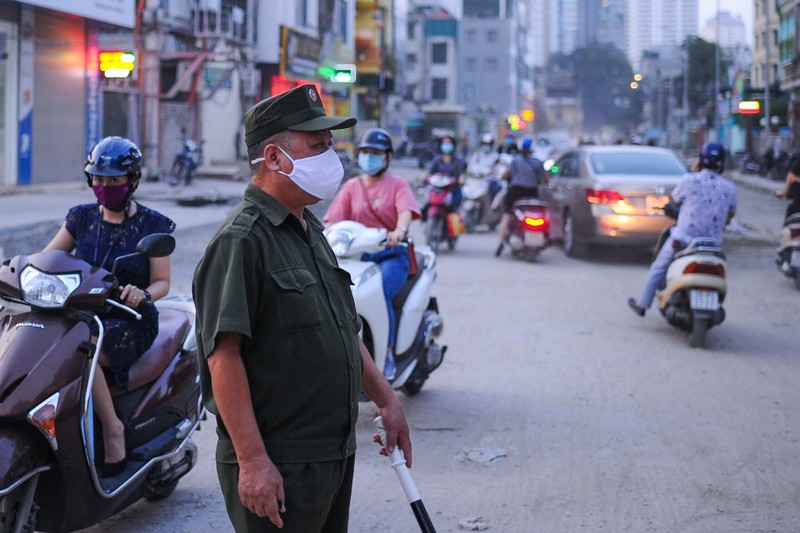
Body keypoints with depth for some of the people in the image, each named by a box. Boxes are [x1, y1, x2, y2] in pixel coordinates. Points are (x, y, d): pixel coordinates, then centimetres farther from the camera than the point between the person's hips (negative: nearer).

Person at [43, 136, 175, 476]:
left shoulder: (153, 225, 1)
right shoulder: (82, 218, 12)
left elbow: (162, 282, -2)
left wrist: (143, 294, -25)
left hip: (130, 321, -4)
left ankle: (112, 430, -21)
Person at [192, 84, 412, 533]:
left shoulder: (310, 230, 14)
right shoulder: (242, 240, -16)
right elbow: (223, 357, -22)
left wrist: (385, 398, 21)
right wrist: (252, 461, -25)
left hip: (335, 455, 9)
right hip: (278, 469, -9)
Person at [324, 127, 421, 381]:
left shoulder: (397, 185, 8)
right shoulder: (351, 187, 17)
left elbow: (406, 211, -12)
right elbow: (333, 220, 5)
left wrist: (398, 232, -35)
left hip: (391, 255, -3)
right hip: (355, 254, 3)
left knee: (379, 292, -32)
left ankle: (388, 354, -24)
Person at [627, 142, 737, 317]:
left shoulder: (690, 180, -11)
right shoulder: (730, 188, -3)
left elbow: (675, 199, 8)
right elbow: (728, 218, 9)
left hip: (683, 238, -2)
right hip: (713, 242, 2)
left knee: (658, 268, 17)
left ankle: (642, 304, 24)